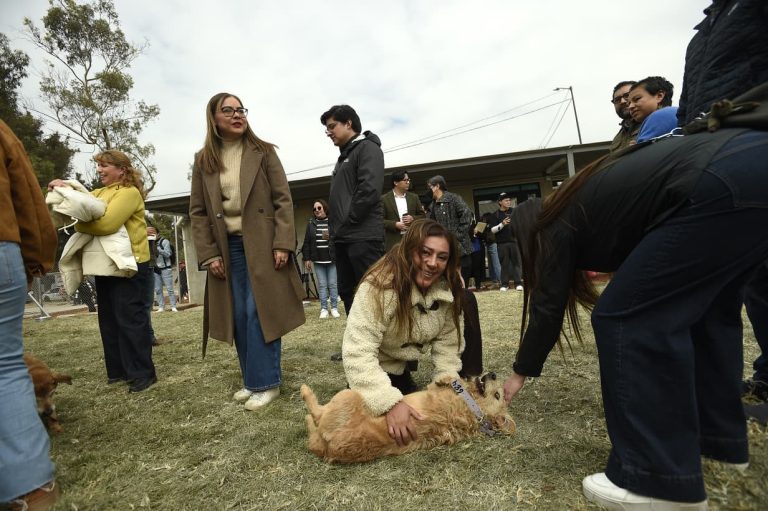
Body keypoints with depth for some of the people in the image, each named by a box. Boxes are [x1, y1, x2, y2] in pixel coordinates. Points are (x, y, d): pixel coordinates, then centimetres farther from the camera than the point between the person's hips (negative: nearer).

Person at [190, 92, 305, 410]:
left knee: (260, 312, -4)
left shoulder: (263, 152, 3)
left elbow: (283, 200, -3)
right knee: (239, 317, 6)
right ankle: (253, 379, 20)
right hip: (228, 248, 3)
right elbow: (197, 212, 8)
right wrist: (209, 254, -2)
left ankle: (265, 382, 7)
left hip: (263, 245, -3)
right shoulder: (203, 161, 9)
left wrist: (282, 244, -13)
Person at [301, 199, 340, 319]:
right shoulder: (311, 224, 9)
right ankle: (324, 309, 10)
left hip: (332, 259, -2)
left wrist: (331, 237, -19)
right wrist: (306, 259, 4)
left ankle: (334, 308, 11)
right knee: (322, 285, 4)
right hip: (318, 260, 2)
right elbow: (306, 242, 8)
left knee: (333, 284, 2)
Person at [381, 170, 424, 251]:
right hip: (394, 241, -3)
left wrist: (413, 218, -7)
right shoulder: (384, 199, 1)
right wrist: (395, 224, -16)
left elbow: (422, 215, 14)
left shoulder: (414, 197, 12)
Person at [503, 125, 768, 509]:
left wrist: (520, 373, 22)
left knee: (626, 316, -6)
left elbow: (547, 306, 11)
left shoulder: (557, 227, 6)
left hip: (728, 186, -10)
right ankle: (720, 439, 33)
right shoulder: (583, 202, 29)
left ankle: (660, 480, 1)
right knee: (705, 308, 22)